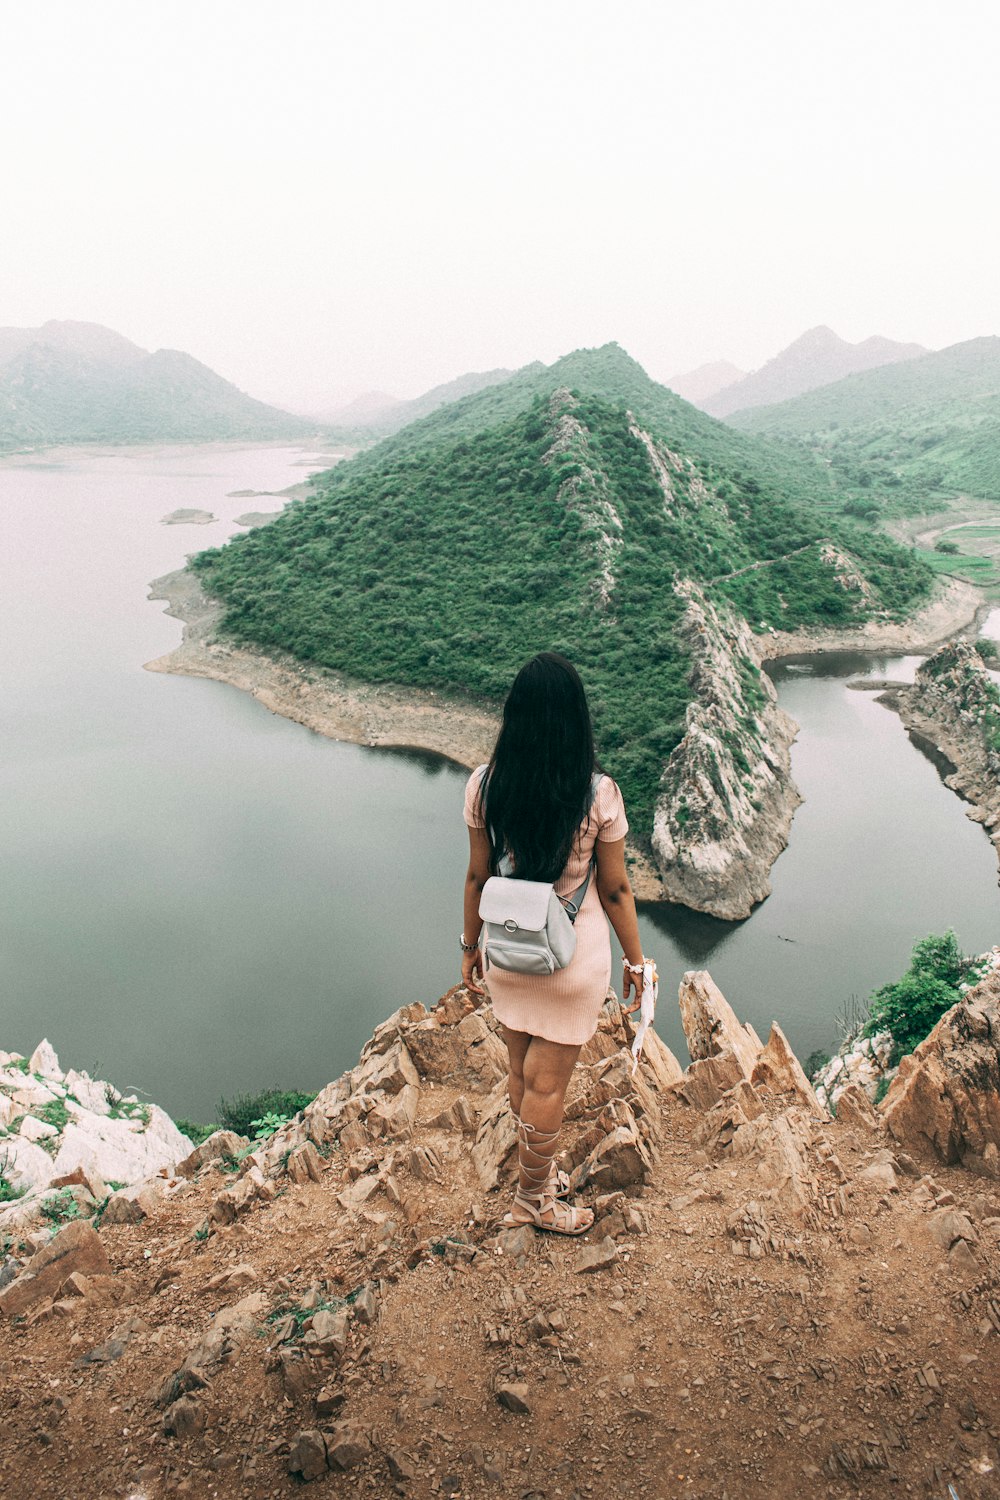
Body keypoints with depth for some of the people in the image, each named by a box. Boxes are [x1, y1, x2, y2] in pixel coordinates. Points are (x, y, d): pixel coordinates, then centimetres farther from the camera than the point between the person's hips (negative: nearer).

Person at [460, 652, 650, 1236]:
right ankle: (533, 1199, 36)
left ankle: (539, 1171, 47)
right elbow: (615, 890, -11)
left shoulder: (484, 786, -15)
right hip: (574, 957, -3)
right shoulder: (599, 794, -22)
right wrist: (636, 961, 4)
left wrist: (471, 945, 12)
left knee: (521, 1070, 23)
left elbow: (478, 876, -3)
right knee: (548, 1084, 15)